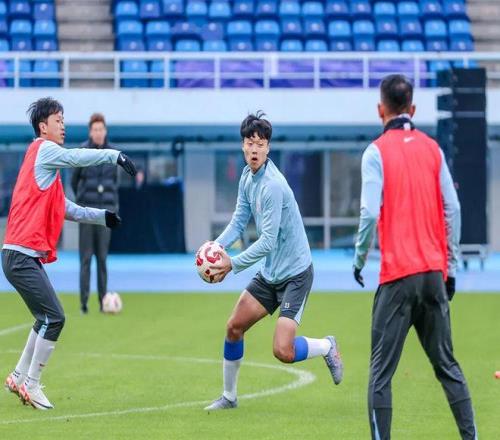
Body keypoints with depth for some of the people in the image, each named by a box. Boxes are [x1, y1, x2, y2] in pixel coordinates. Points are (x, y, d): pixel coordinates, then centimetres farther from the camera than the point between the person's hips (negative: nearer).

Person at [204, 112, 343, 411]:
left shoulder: (272, 185, -25)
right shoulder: (248, 176, 4)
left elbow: (268, 241, -26)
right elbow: (240, 220, 9)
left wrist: (233, 265, -21)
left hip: (295, 272, -8)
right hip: (270, 273, 8)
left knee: (283, 352, -16)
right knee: (234, 327, 7)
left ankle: (327, 347, 14)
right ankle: (229, 396, 24)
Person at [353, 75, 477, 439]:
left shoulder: (377, 152, -4)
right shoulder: (432, 148, 8)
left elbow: (370, 213, -14)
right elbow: (453, 210, 6)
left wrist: (359, 260, 0)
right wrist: (451, 268, 12)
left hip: (398, 275, -4)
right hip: (434, 272, 5)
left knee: (381, 372, -1)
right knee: (447, 364, 13)